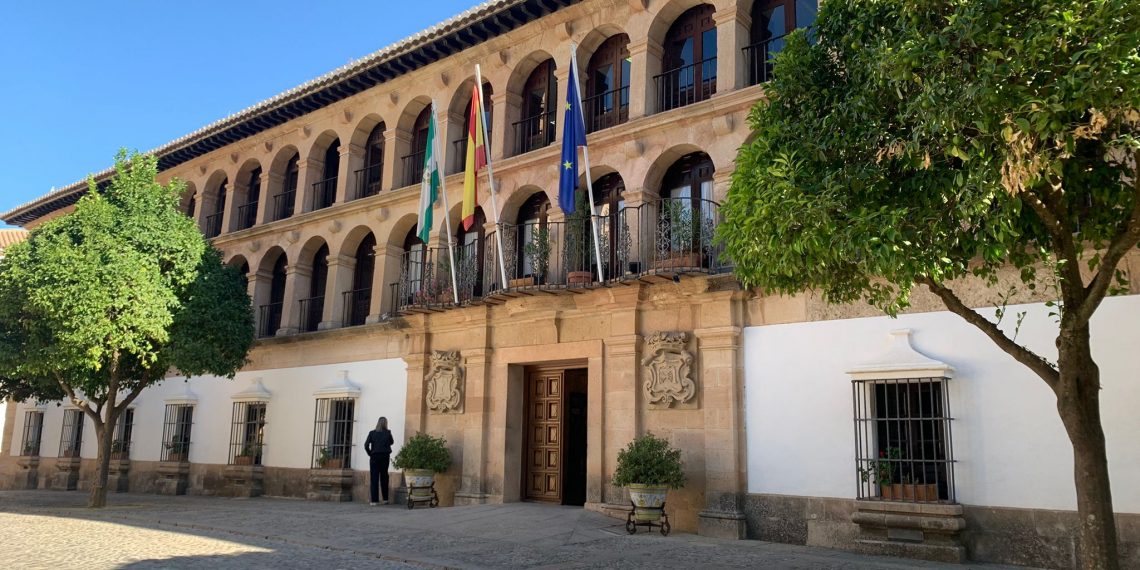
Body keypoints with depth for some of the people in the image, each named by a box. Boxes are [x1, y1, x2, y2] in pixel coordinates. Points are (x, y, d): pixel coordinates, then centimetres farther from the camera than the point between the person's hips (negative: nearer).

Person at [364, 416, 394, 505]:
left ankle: (374, 500, -3)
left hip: (374, 457, -1)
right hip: (385, 457, 1)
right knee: (384, 477, 14)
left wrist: (370, 454, 3)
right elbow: (391, 442, 16)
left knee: (374, 479, 1)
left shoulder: (372, 433, -3)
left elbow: (366, 445, -8)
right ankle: (385, 499, 17)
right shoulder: (387, 433, -2)